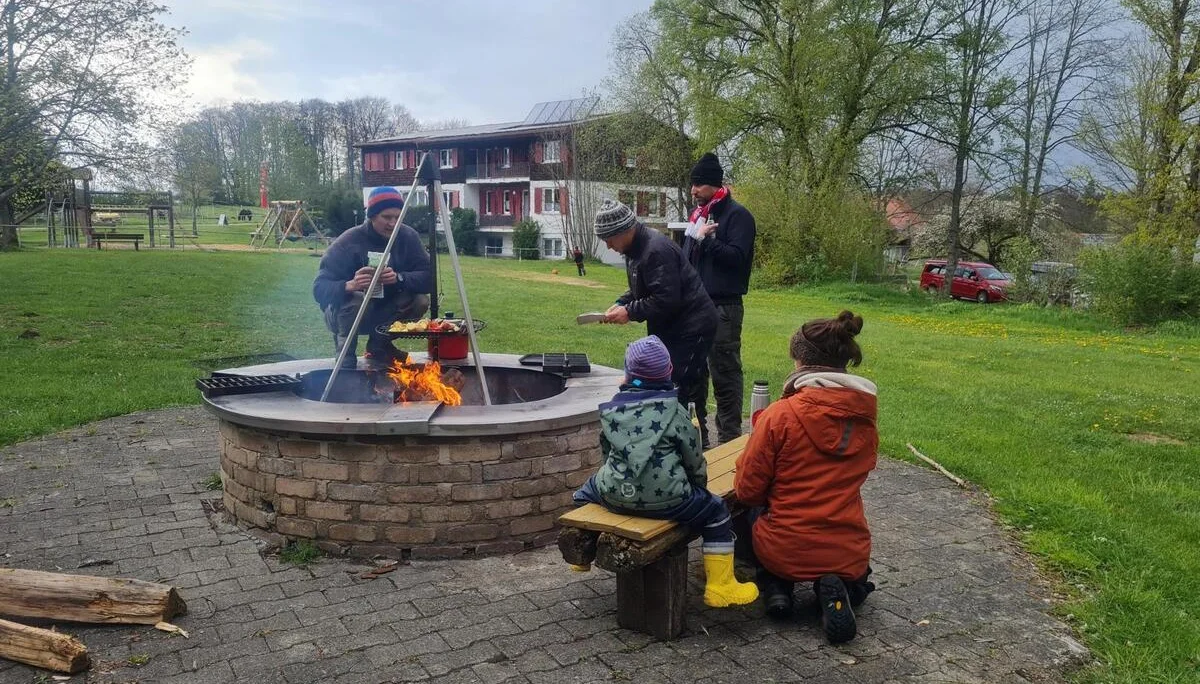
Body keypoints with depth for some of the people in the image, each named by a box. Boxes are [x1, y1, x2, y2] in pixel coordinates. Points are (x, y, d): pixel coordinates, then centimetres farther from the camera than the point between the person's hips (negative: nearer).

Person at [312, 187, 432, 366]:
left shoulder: (408, 236, -11)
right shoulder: (349, 242, -21)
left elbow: (428, 277, -18)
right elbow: (319, 288, -26)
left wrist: (399, 277, -37)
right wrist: (349, 285, -46)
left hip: (385, 311, 4)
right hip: (344, 314, -4)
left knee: (420, 301, -20)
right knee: (356, 299, -35)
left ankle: (379, 345, 5)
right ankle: (345, 355, -8)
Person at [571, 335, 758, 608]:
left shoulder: (611, 409, 6)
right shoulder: (674, 411, -3)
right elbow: (694, 460, 3)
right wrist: (700, 484, 24)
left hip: (615, 495, 4)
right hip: (665, 499, -3)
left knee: (587, 491, 34)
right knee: (716, 511, 14)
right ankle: (720, 587, 11)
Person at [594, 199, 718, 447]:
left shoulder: (656, 250, -24)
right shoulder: (635, 249, 9)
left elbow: (666, 300, -28)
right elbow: (640, 290, 21)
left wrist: (630, 312, -20)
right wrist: (620, 304, 2)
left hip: (691, 328, -11)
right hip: (670, 329, 11)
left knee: (684, 392, -9)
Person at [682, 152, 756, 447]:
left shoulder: (737, 215, -7)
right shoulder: (698, 213, 15)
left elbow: (737, 256, -16)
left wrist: (706, 239, -17)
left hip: (723, 307, -8)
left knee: (724, 372, -3)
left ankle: (730, 436, 5)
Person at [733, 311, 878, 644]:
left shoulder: (781, 414, -17)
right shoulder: (864, 416, -3)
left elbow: (747, 490, -9)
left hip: (786, 553, -2)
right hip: (849, 555, 3)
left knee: (757, 512, 32)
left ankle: (775, 587, 8)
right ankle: (840, 589, 5)